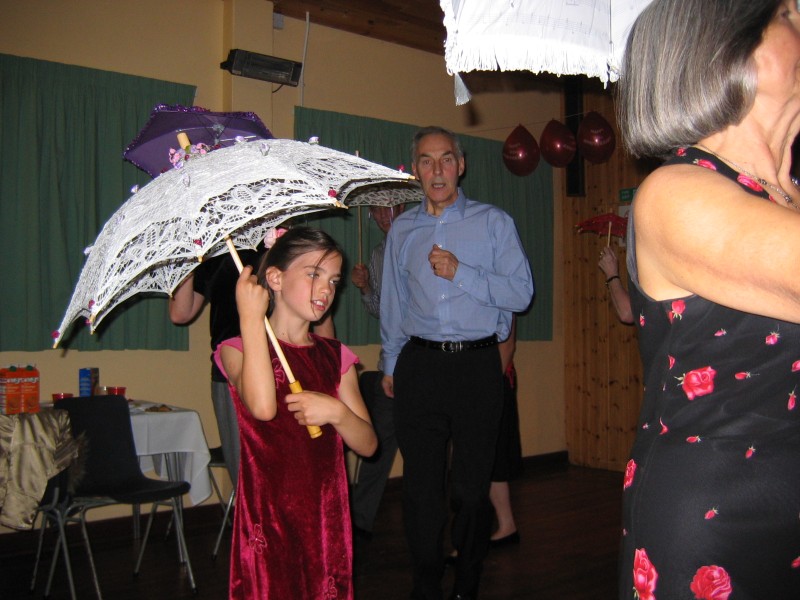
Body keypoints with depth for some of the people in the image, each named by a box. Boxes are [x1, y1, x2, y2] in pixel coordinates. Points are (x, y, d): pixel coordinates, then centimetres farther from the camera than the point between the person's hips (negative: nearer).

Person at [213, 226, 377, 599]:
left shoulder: (335, 356, 9)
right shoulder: (238, 351, -2)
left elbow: (367, 444, 3)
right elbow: (263, 407, -25)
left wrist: (335, 412, -18)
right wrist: (251, 318, -20)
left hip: (325, 517, 4)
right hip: (267, 521, -3)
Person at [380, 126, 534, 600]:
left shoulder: (494, 222, 3)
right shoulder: (403, 229, 14)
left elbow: (522, 293, -6)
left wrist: (459, 272, -13)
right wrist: (391, 364, 21)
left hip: (477, 366, -2)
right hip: (420, 365, 3)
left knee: (472, 486, 4)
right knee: (421, 485, 3)